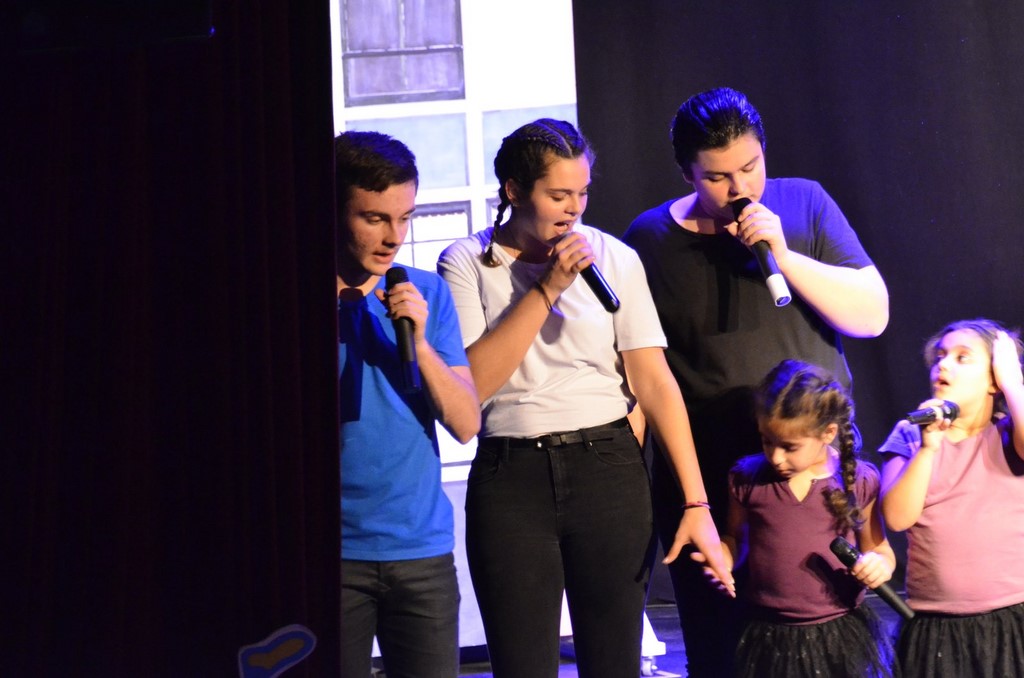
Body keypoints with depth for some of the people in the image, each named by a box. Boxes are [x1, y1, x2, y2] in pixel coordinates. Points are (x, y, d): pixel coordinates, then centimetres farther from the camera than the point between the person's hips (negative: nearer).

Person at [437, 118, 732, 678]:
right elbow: (472, 384, -11)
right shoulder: (466, 263, 0)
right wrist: (547, 289, -13)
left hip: (608, 469, 1)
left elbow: (654, 381, -1)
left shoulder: (612, 257, 2)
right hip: (510, 477, -1)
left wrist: (696, 503, -7)